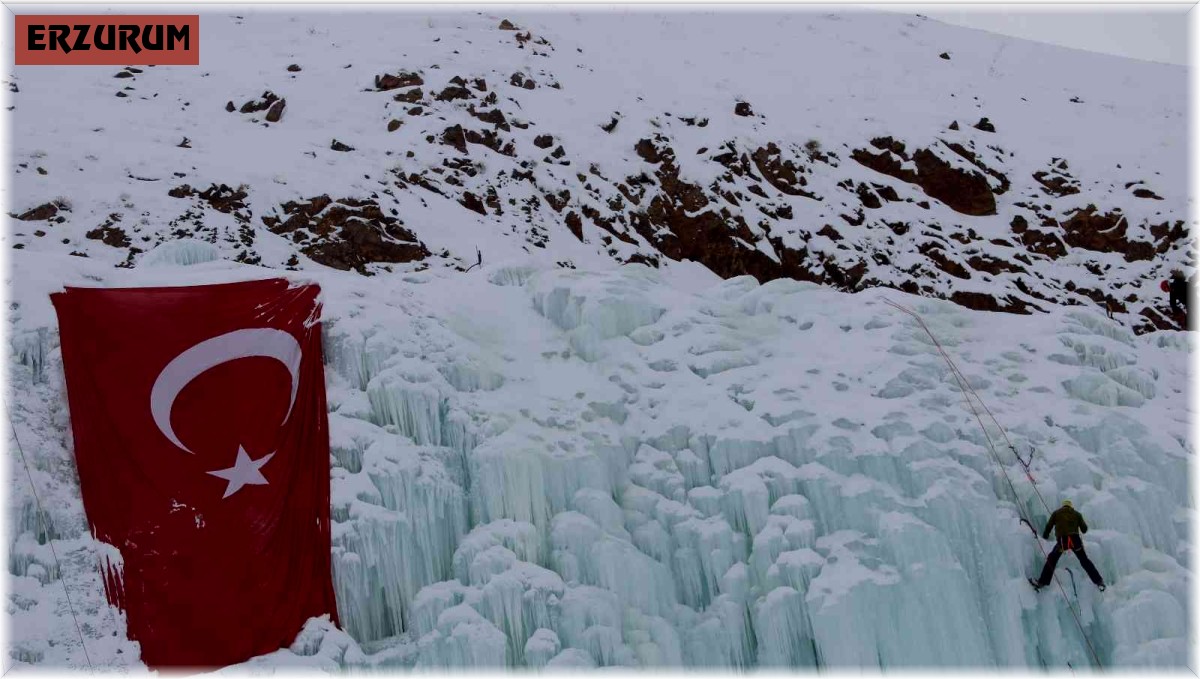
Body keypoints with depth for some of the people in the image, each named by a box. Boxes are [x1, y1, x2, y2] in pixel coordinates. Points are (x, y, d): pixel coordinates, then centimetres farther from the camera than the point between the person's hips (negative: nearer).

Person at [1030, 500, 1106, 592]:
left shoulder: (1056, 513, 18)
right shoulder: (1077, 514, 20)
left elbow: (1049, 526, 17)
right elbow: (1084, 529, 20)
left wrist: (1045, 536, 35)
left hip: (1062, 540, -1)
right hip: (1075, 539, 1)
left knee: (1051, 560, 10)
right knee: (1085, 561, 16)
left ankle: (1042, 582, 4)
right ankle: (1099, 581, 15)